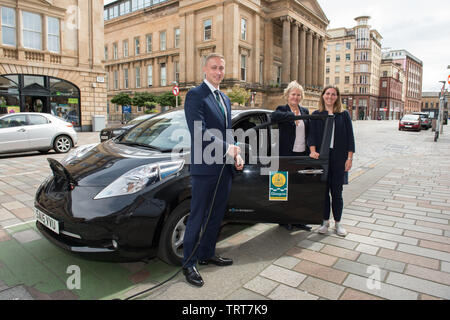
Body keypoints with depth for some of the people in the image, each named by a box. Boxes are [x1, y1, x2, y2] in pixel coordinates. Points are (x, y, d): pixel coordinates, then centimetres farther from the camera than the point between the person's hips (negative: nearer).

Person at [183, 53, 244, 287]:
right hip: (205, 168, -8)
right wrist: (228, 149, -19)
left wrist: (236, 155, 4)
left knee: (216, 215, 17)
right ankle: (188, 264, 16)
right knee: (197, 217, 1)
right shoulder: (195, 95, -9)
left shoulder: (225, 99, 17)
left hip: (224, 167, 8)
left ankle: (207, 254, 33)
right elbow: (199, 131, -19)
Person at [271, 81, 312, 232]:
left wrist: (310, 151, 8)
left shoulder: (305, 111, 13)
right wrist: (293, 115, -34)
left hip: (302, 155, 5)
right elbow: (274, 116, -27)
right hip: (287, 155, -5)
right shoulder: (282, 109, -2)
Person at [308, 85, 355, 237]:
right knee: (323, 190, 5)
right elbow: (312, 134, -1)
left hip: (339, 158, 0)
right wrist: (313, 150, -17)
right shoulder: (316, 115, 7)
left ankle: (338, 223, 18)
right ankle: (325, 222, 18)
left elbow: (350, 137, 4)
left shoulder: (344, 115, 7)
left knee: (337, 192, 4)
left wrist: (349, 158, -3)